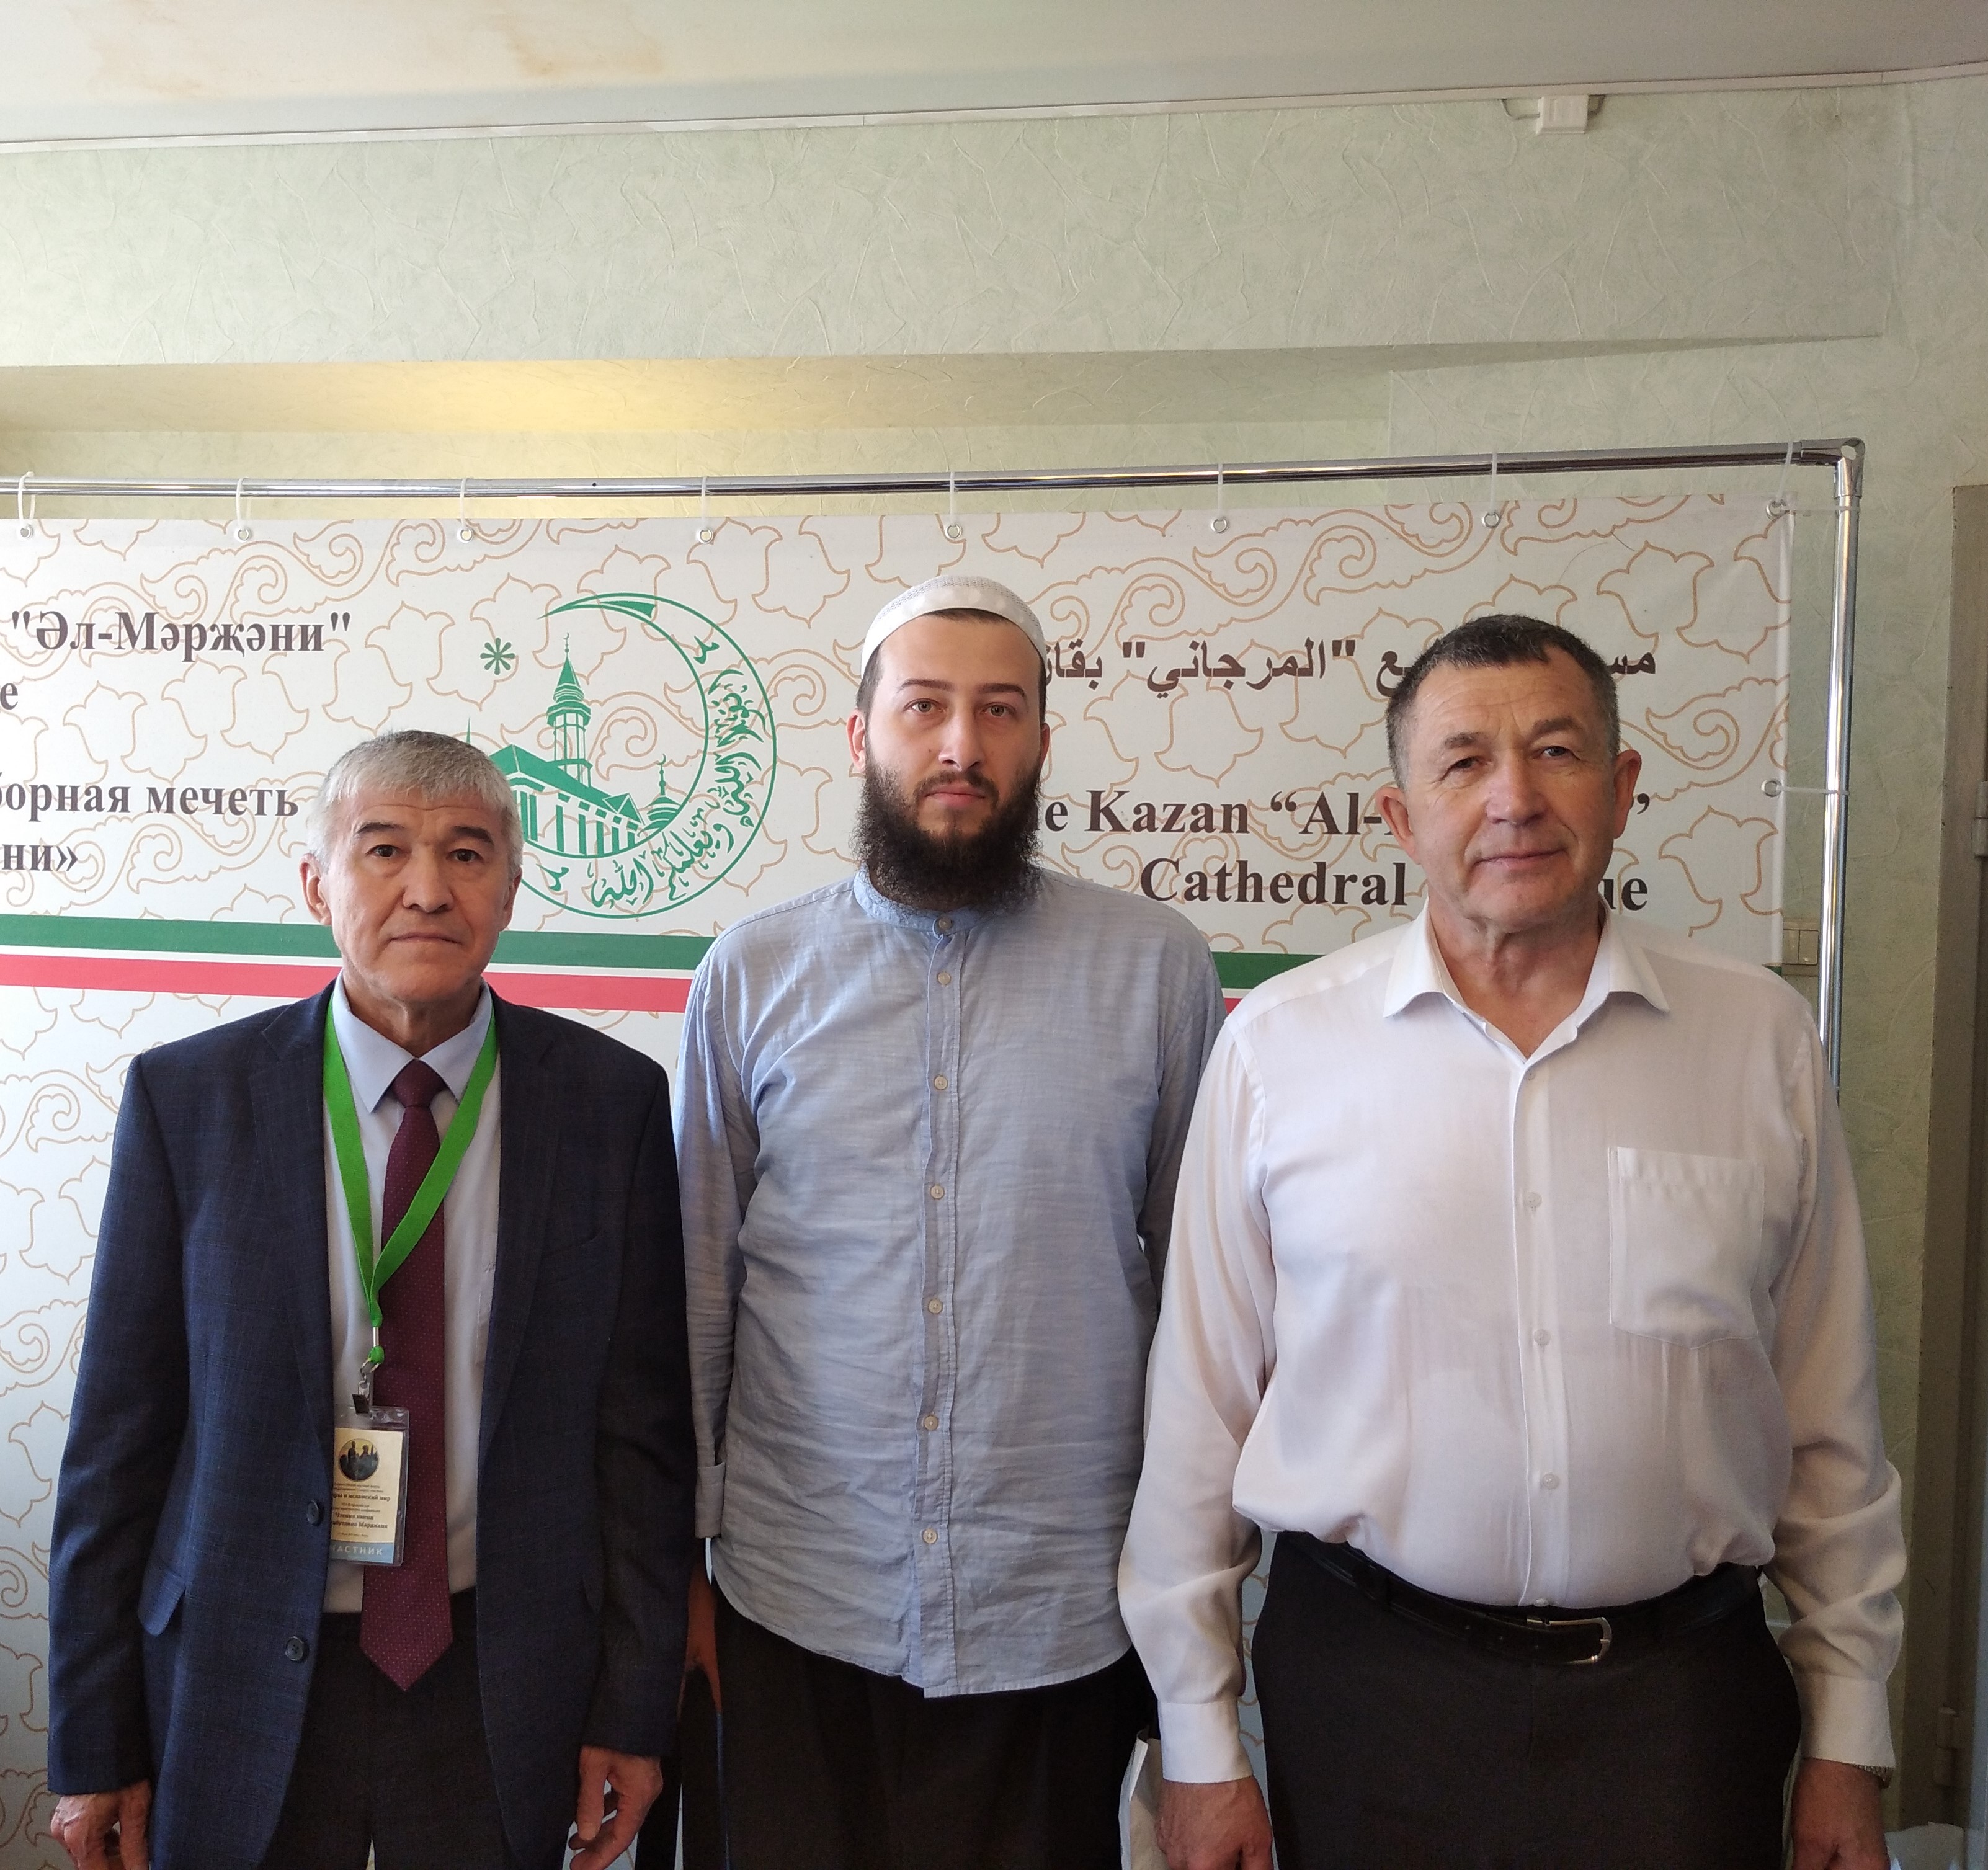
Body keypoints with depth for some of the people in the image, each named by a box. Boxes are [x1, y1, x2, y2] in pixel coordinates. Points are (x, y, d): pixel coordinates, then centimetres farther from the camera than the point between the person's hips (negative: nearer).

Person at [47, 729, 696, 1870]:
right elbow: (122, 1431, -3)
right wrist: (95, 1743, 0)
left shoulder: (613, 1100, -7)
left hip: (505, 1683, 0)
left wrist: (635, 1707, -2)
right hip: (242, 1684, 0)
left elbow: (644, 1423, -4)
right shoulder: (187, 1097, -7)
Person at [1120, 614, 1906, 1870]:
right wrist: (1199, 1742, 0)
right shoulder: (1277, 1045, -7)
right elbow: (1201, 1405, -3)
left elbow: (1832, 1419, 4)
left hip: (1684, 1684, 1)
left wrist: (1849, 1738, 7)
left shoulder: (1762, 1038, -2)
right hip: (1365, 1683, -1)